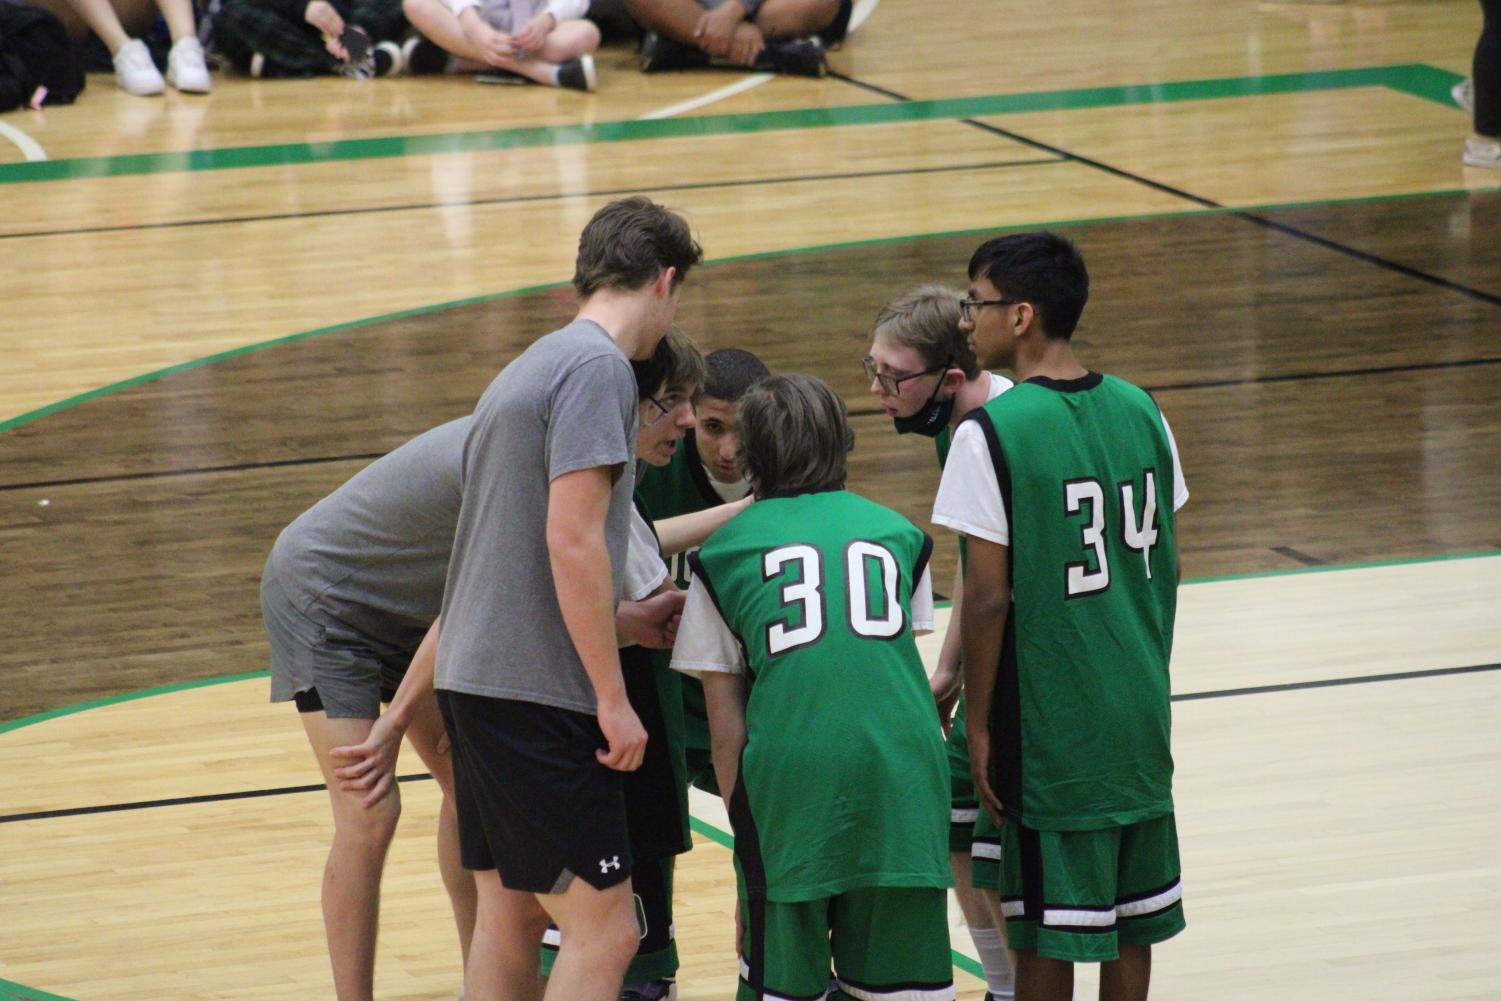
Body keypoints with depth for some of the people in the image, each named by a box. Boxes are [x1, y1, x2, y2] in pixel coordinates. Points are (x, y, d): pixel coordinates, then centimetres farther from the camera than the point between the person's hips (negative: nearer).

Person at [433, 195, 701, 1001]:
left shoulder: (532, 366, 18)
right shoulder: (597, 367, -11)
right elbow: (572, 542, -19)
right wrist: (614, 699, -16)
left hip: (475, 681, 10)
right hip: (536, 693, -10)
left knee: (509, 916, 14)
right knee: (603, 931, -8)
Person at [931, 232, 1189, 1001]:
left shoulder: (991, 433, -16)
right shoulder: (1140, 412, 3)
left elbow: (990, 599, -15)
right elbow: (1166, 567, 9)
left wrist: (978, 722, -7)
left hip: (1049, 718, -6)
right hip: (1139, 707, 6)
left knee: (1048, 923, 3)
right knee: (1133, 907, 15)